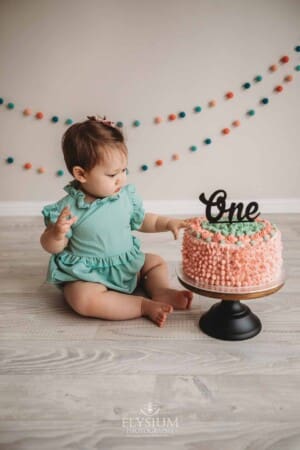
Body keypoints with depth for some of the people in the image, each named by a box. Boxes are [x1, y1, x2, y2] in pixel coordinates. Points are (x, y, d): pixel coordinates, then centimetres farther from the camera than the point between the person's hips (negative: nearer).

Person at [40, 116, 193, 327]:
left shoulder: (127, 195, -3)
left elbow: (144, 220, 14)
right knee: (83, 300, -34)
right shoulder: (68, 208, -18)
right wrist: (57, 233, -31)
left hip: (128, 264, 6)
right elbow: (52, 247, -9)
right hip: (88, 274, -6)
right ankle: (145, 306, -27)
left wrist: (168, 223, -1)